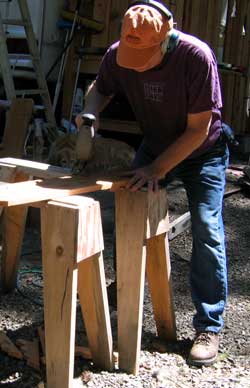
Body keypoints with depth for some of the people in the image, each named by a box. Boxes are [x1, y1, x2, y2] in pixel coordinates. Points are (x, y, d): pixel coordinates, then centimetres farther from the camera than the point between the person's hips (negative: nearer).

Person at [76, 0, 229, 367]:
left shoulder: (197, 56, -32)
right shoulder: (117, 54, -19)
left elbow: (198, 130, -26)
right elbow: (99, 89, 3)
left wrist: (158, 169, -29)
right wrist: (90, 113, -19)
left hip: (202, 151, -4)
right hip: (154, 145, 5)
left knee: (207, 231, -12)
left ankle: (209, 327, -2)